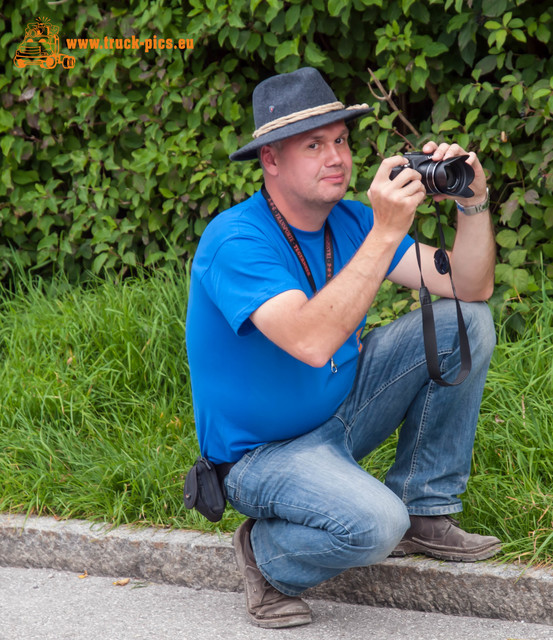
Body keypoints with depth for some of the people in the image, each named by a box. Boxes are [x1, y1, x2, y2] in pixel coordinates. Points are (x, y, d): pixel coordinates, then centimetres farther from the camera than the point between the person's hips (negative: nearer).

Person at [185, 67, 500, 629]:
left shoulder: (347, 220, -1)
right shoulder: (234, 241, -25)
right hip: (264, 451, -8)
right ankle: (267, 555, 0)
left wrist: (473, 202, -20)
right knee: (373, 524, -35)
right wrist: (387, 232, -40)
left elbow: (470, 288, -3)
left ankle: (423, 511, 5)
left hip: (341, 412, 8)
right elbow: (311, 341, -41)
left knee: (465, 325, -4)